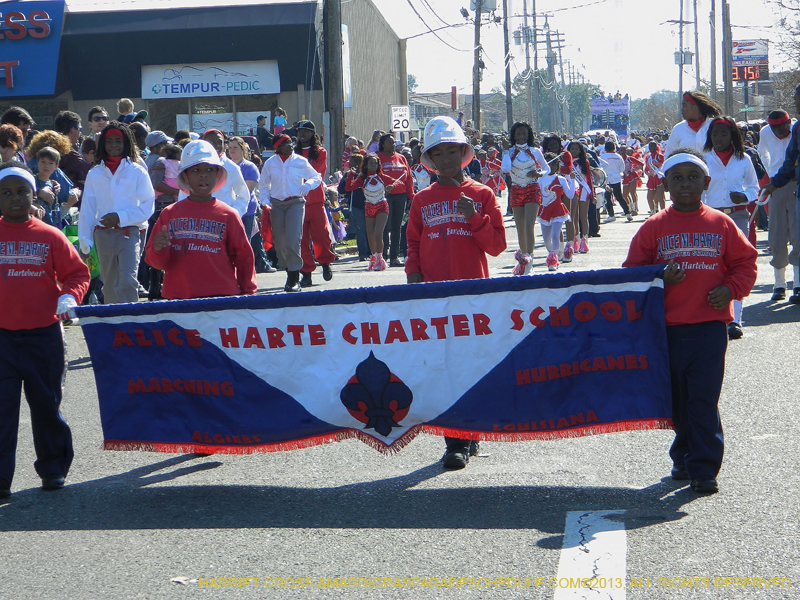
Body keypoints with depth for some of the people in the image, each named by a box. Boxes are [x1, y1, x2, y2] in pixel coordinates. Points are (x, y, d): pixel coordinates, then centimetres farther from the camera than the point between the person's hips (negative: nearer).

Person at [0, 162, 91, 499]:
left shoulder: (50, 237, 3)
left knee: (46, 403, 10)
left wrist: (69, 296, -10)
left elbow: (77, 272, 6)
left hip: (44, 334, 1)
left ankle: (53, 468, 26)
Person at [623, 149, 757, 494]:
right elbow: (633, 271, 7)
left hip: (710, 326, -1)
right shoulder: (653, 227, 5)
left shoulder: (721, 224, 5)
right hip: (667, 327, 1)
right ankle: (685, 457, 28)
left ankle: (704, 468, -1)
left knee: (704, 398, -6)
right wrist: (660, 279, -11)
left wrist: (730, 289, -6)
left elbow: (745, 262, 11)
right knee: (677, 398, 10)